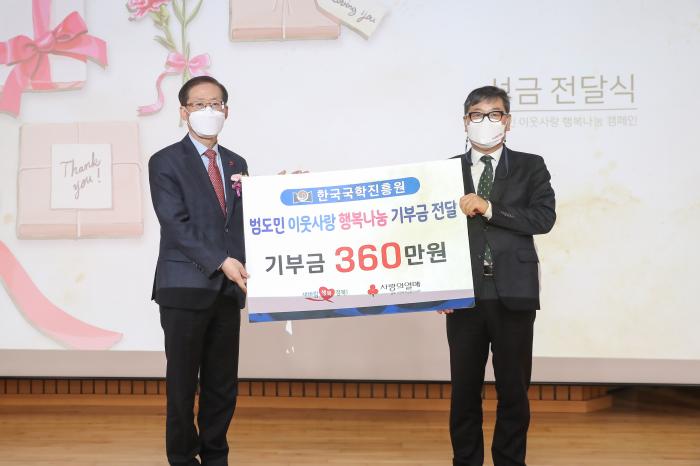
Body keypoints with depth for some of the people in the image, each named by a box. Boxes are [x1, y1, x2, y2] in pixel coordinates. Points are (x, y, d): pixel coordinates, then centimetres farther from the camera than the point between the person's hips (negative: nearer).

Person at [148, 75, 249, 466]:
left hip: (228, 289, 5)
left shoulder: (236, 164, 15)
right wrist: (221, 262, -19)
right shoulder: (166, 162, -2)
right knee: (183, 383, 3)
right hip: (186, 287, -5)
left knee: (223, 384, 10)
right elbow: (176, 224, -12)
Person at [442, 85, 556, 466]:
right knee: (464, 389, 8)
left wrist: (489, 209, -15)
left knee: (514, 389, 7)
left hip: (513, 294, -1)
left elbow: (544, 217, -8)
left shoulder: (530, 167, 6)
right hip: (465, 294, 1)